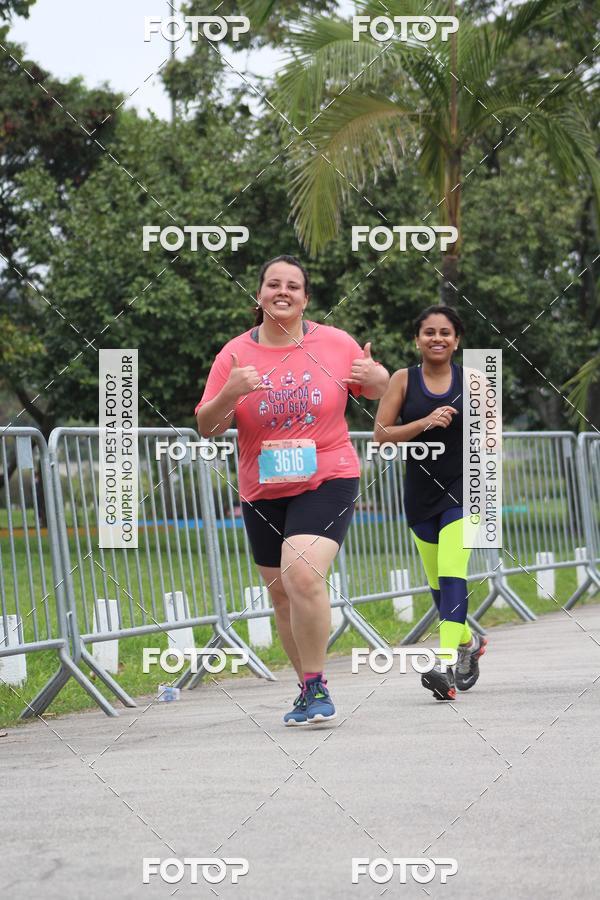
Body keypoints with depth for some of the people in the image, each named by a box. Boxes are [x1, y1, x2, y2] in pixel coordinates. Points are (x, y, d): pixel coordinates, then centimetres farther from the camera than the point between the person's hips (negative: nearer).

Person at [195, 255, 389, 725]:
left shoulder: (335, 343, -1)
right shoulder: (236, 354, 0)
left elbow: (377, 390, 13)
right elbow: (207, 426, -1)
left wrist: (376, 378, -11)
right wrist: (231, 393, -21)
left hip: (328, 481, -3)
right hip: (263, 492, 3)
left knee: (302, 573, -24)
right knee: (283, 594, 10)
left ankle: (316, 686, -12)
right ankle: (311, 692, 27)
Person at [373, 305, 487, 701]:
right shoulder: (404, 380, 1)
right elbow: (381, 434, -5)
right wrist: (424, 423, -17)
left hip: (463, 489, -3)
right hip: (420, 492, 3)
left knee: (452, 574, -18)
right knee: (437, 581, 12)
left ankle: (446, 664, -26)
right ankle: (468, 641, 38)